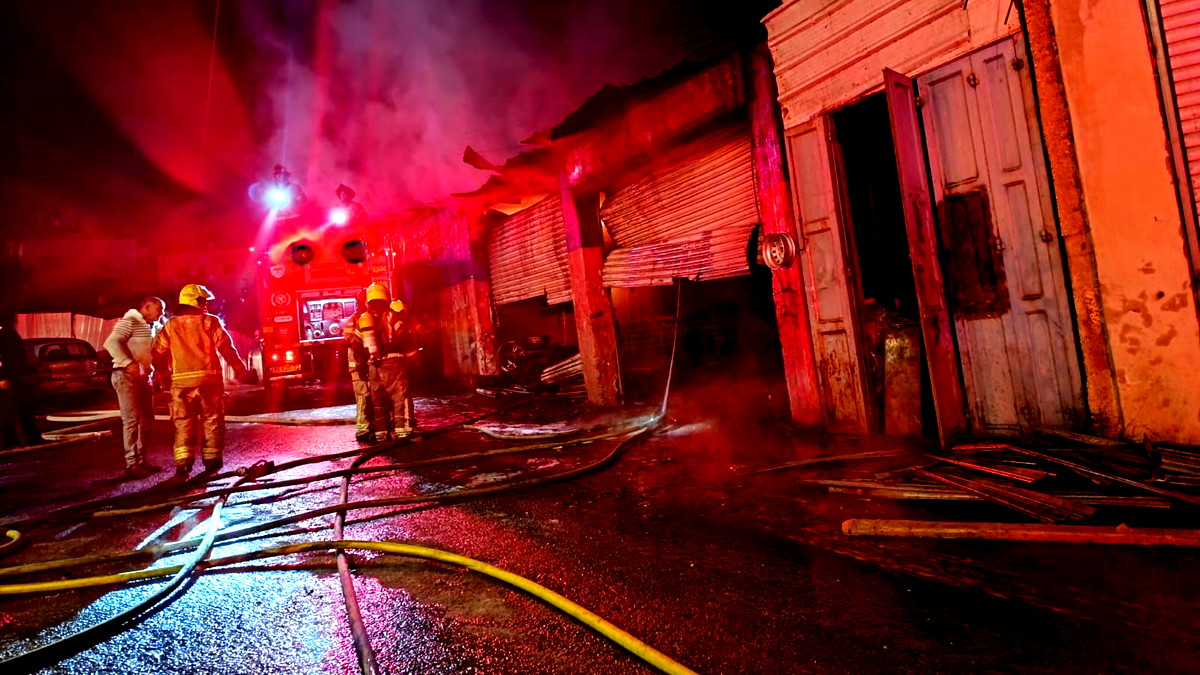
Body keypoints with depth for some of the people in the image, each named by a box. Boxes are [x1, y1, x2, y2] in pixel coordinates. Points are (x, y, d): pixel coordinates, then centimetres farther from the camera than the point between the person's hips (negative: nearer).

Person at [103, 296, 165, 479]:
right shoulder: (130, 321, -7)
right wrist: (128, 363, -29)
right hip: (126, 375, -9)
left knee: (147, 420, 9)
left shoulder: (151, 327, 20)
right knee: (132, 419, -11)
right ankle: (132, 465, -9)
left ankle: (141, 460, 17)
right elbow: (111, 343, -20)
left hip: (144, 376, 9)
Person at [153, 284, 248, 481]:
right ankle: (212, 460, 11)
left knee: (183, 423, 6)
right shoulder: (210, 322, -1)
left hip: (181, 382, 2)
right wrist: (238, 367, 7)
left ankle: (182, 464, -1)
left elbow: (158, 354, 10)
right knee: (212, 421, 8)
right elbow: (226, 347, -4)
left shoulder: (170, 326, 9)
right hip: (209, 379, -2)